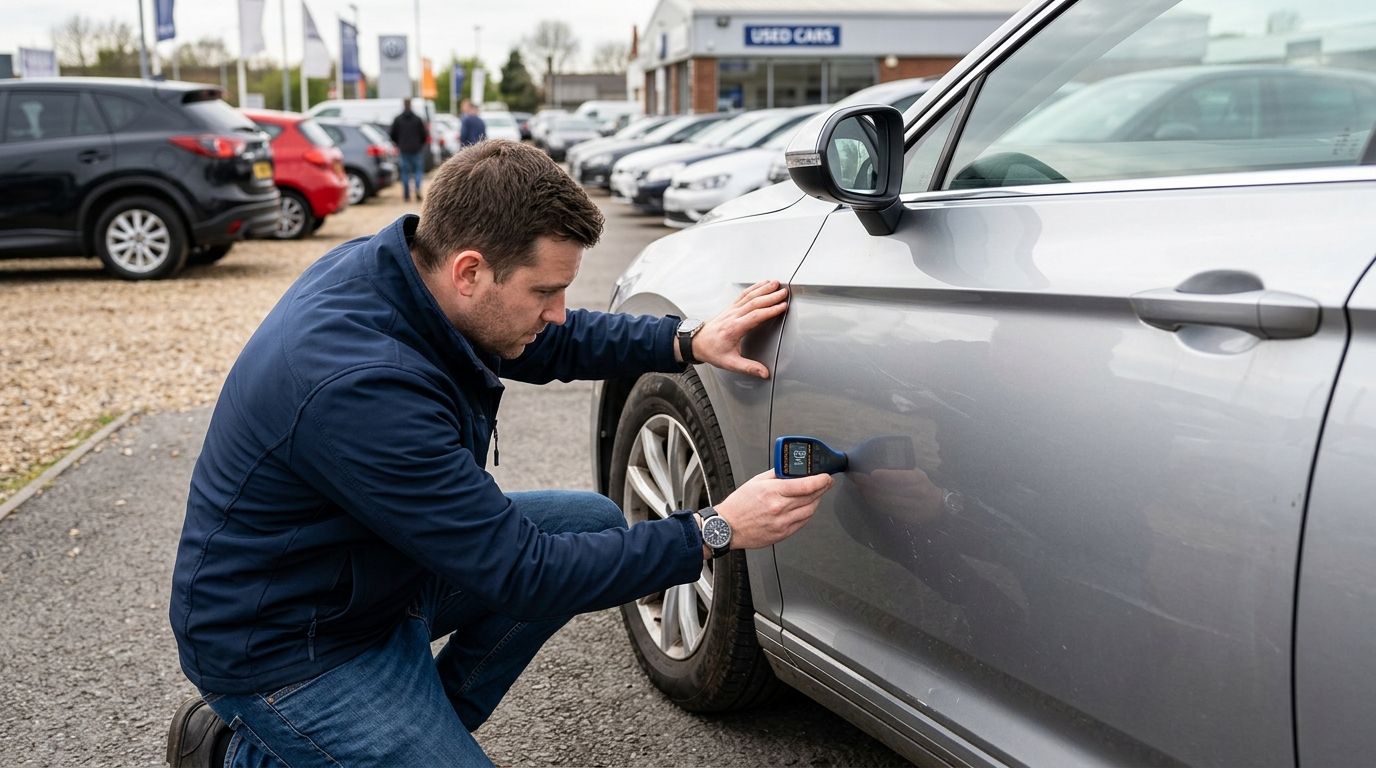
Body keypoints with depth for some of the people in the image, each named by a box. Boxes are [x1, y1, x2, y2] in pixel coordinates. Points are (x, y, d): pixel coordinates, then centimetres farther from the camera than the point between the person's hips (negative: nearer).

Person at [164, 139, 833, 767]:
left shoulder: (398, 262, -10)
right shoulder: (362, 386, -36)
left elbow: (545, 345, 8)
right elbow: (521, 574, -30)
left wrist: (688, 341, -6)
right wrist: (716, 531, -26)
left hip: (373, 570, 9)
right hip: (280, 640, -8)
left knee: (594, 522, 4)